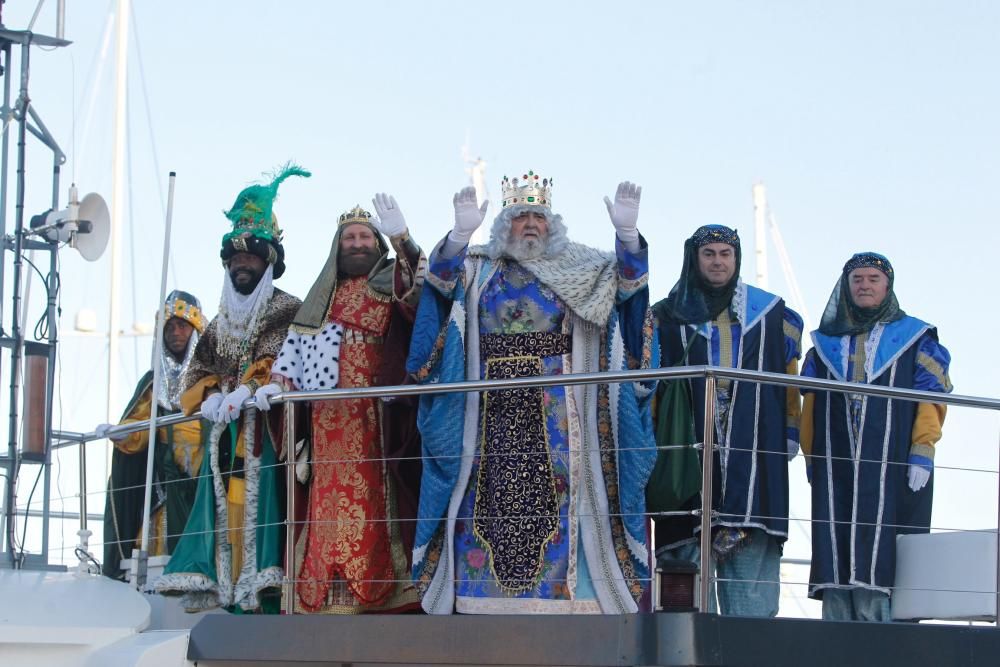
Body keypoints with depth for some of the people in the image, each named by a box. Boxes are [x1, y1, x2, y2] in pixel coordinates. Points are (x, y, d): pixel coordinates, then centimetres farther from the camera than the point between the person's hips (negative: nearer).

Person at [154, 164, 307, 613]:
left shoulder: (288, 311, 4)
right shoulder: (220, 322, 24)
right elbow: (198, 371, 18)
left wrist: (248, 388, -21)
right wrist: (210, 395, -4)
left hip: (264, 426, -6)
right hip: (225, 430, 6)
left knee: (259, 502, -16)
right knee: (224, 506, -3)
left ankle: (260, 582, -21)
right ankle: (215, 583, -8)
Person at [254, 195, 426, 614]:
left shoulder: (393, 282, 11)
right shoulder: (322, 295, 25)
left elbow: (422, 286, -12)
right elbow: (296, 343, 20)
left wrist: (401, 239, -25)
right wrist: (278, 382, 3)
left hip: (372, 410, -4)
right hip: (326, 415, 4)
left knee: (367, 495, -12)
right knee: (330, 498, -2)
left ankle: (370, 586, -14)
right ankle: (330, 592, -4)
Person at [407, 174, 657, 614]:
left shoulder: (582, 271, 13)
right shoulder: (478, 270, 15)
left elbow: (627, 284, 0)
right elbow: (442, 279, -3)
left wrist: (626, 232, -16)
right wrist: (461, 232, -20)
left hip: (555, 410, -1)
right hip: (494, 409, 1)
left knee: (556, 492, -8)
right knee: (493, 493, -4)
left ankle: (558, 589, -8)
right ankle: (487, 590, -3)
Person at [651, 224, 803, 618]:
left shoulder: (772, 313, 15)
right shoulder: (670, 316, 12)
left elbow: (790, 377, 15)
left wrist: (790, 434, 8)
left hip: (753, 452, 1)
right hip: (690, 449, 0)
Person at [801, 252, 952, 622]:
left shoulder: (915, 339, 11)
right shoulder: (826, 343, 20)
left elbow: (931, 399, 2)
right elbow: (810, 405, 18)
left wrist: (922, 452, -9)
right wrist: (810, 456, 8)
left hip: (893, 465, -3)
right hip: (836, 467, 3)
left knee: (883, 553, -11)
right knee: (835, 553, -4)